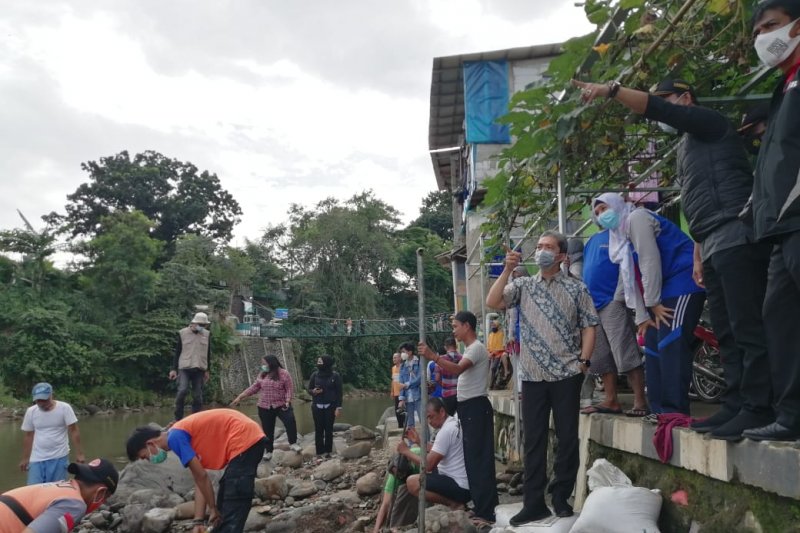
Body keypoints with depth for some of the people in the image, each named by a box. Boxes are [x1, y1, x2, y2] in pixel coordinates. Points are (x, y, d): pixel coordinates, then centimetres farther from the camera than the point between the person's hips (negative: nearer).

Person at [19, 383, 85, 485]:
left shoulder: (64, 408, -9)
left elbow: (74, 431, -8)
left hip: (59, 457, -3)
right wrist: (25, 458, 13)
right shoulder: (31, 411, 1)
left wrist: (79, 454, -11)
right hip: (37, 458, 3)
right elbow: (28, 436, 11)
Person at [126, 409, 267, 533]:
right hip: (251, 439, 10)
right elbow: (199, 481, 17)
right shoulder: (182, 435, 19)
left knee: (232, 510, -7)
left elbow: (201, 477, -8)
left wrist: (213, 509, 5)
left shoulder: (175, 437, -8)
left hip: (244, 442, -10)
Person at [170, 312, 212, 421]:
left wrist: (207, 371, 12)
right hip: (184, 368, -2)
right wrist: (174, 369, 0)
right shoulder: (182, 333, -1)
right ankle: (178, 419, -5)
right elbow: (177, 352, 4)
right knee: (182, 391, -16)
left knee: (198, 396, 2)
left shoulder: (207, 334, 6)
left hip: (199, 369, 3)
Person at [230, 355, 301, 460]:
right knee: (267, 429, 9)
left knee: (290, 421, -24)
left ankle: (293, 443, -9)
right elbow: (254, 388, 10)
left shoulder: (284, 374, -7)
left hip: (281, 405, -4)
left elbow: (289, 389, -8)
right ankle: (269, 451, 22)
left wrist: (287, 401, -22)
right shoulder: (262, 375, 7)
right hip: (265, 407, 4)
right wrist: (240, 397, 5)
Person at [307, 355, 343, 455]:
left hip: (330, 406, -2)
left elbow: (339, 392, -3)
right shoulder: (315, 374, 1)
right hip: (317, 406, 2)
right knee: (318, 430, 0)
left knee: (329, 429, 3)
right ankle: (320, 452, 5)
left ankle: (328, 452, 12)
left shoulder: (335, 375, -5)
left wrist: (338, 408, -7)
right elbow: (309, 389, 8)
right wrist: (313, 391, -15)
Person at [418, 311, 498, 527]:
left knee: (478, 458, -11)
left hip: (475, 407, -11)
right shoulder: (470, 349, 20)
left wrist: (432, 356, -35)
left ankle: (485, 512, -9)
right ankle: (482, 507, 20)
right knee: (473, 457, 13)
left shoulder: (477, 348, -14)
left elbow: (457, 369, -30)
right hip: (469, 407, 11)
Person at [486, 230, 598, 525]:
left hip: (566, 375, -2)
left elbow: (589, 326, 3)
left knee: (567, 438, 4)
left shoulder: (576, 288, 4)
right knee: (533, 440, 6)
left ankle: (561, 498, 18)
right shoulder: (523, 285, 9)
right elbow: (492, 302, -5)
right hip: (532, 376, 2)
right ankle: (534, 503, 14)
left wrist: (584, 360, -7)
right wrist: (507, 269, -8)